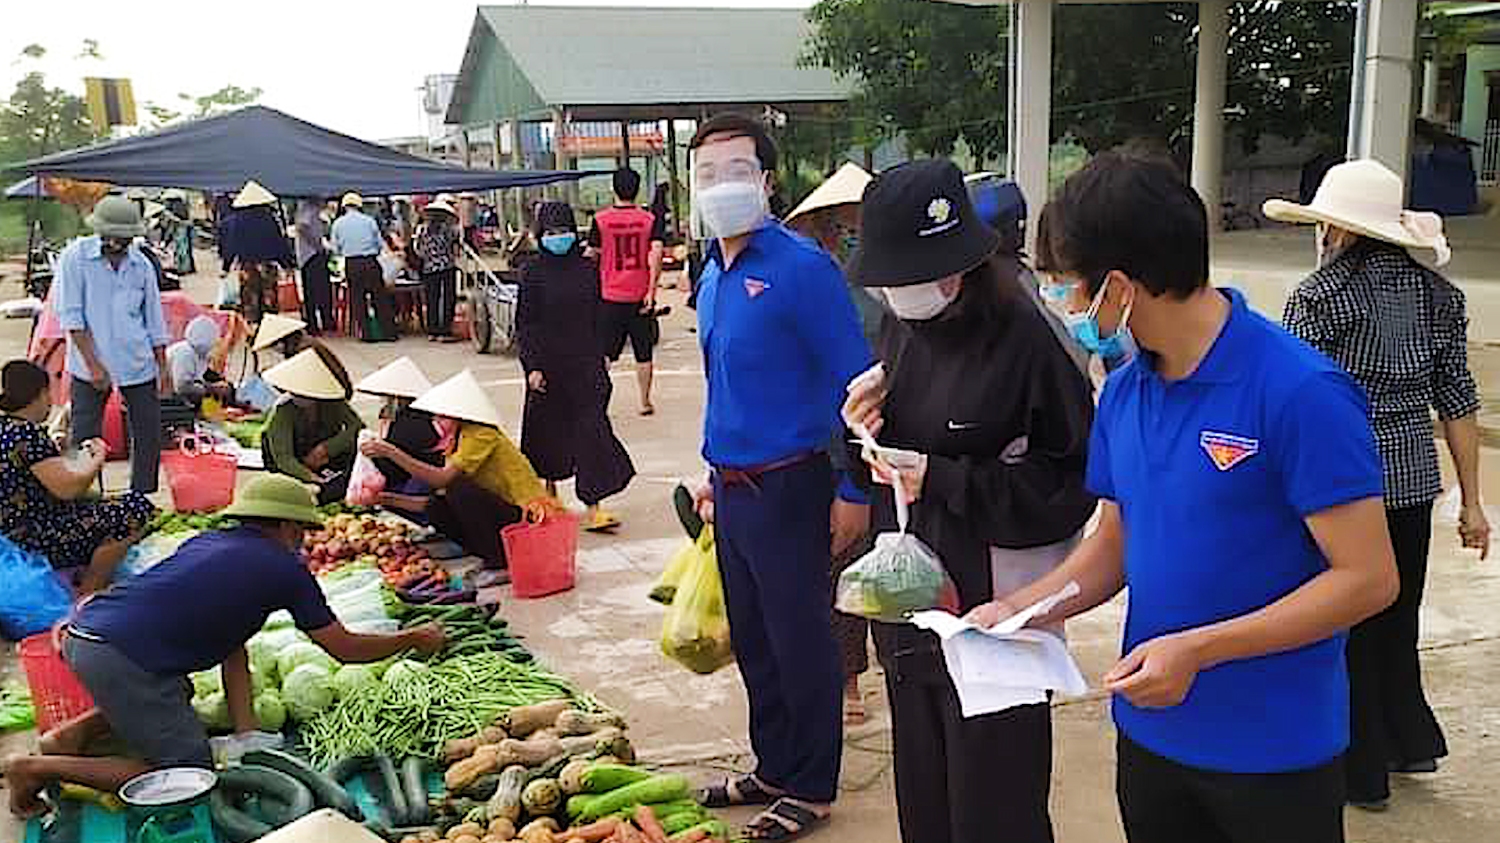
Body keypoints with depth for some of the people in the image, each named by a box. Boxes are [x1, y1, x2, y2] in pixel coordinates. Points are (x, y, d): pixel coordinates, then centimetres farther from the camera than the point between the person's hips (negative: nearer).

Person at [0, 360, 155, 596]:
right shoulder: (28, 433, -22)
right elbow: (68, 489, -24)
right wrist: (95, 462, -6)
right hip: (37, 545, -11)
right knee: (136, 507, -15)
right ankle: (88, 593, -3)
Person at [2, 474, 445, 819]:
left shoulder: (207, 542, 22)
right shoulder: (284, 567, 1)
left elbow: (231, 646, 21)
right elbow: (346, 649, 8)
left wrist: (246, 729, 17)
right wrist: (414, 638, 23)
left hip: (83, 633, 9)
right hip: (122, 659, -9)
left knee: (178, 697, 32)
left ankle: (80, 730, 14)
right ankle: (40, 769, -1)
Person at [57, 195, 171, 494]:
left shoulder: (141, 265, 5)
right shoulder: (75, 258, -6)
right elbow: (70, 316, -9)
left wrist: (163, 367, 9)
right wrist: (93, 365, -15)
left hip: (140, 365, 4)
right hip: (90, 366, -3)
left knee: (149, 436, 6)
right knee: (84, 440, -1)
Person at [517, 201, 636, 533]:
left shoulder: (588, 269, 5)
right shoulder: (532, 273, -2)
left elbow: (597, 316, 12)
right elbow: (525, 324, -4)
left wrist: (601, 356, 10)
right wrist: (532, 366, -11)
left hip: (585, 362, 2)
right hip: (549, 364, -2)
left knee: (592, 426, -6)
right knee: (549, 429, 9)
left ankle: (593, 509, -8)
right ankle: (550, 493, 30)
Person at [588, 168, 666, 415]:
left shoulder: (600, 220, -2)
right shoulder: (650, 219, -2)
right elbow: (656, 253, -13)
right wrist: (651, 291, -12)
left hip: (610, 296, 0)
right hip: (640, 296, 0)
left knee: (604, 353, 8)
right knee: (643, 354, 9)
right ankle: (645, 402, 13)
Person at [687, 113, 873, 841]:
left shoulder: (801, 268, -15)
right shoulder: (713, 275, 9)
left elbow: (852, 381, -15)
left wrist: (854, 492, -15)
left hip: (788, 488, -8)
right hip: (733, 491, 8)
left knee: (800, 645, 5)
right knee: (752, 642, 17)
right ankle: (773, 768, 33)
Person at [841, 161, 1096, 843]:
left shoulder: (1025, 340, -17)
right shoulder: (903, 331, 5)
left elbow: (1070, 482, -14)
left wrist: (941, 479, -18)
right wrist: (868, 432, -6)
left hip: (992, 610, -7)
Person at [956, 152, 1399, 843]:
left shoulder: (1301, 391, -20)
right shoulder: (1123, 391, 1)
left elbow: (1367, 578, -19)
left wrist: (1197, 649, -22)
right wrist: (1022, 608, -6)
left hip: (1275, 747, -6)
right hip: (1149, 729, 6)